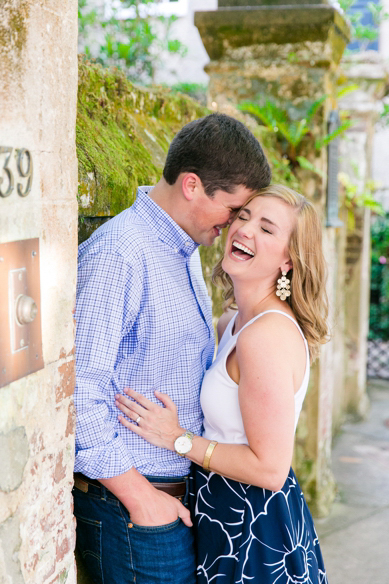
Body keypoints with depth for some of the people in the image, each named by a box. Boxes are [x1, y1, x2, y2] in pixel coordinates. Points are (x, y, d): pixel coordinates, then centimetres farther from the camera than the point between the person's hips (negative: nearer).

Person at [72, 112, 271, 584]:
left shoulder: (186, 250, 10)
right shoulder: (115, 254, -20)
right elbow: (78, 390, -24)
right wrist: (138, 496, -18)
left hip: (179, 489, 9)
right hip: (129, 499, -8)